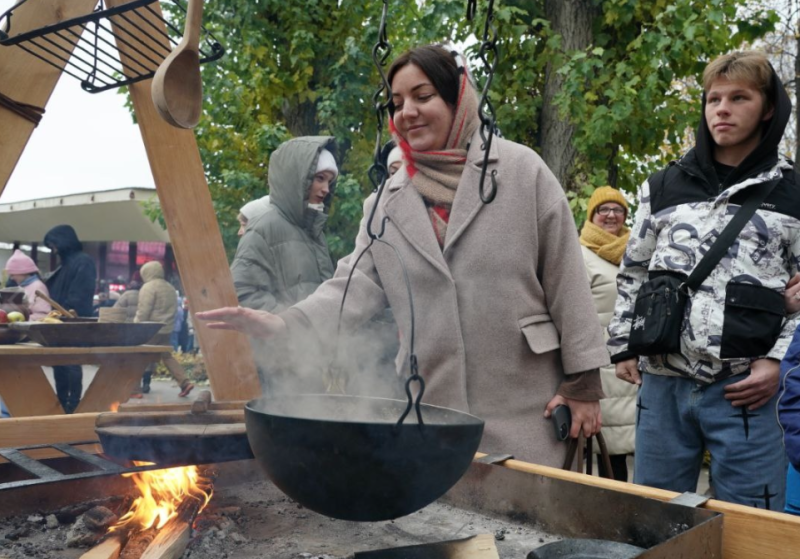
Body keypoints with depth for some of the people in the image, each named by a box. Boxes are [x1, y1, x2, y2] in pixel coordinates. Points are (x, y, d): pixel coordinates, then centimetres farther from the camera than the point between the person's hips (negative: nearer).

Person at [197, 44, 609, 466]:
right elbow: (357, 285, 0)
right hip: (431, 411, 3)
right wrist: (285, 324, -17)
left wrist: (583, 381, -4)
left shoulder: (521, 170, -1)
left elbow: (566, 281, -2)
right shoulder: (386, 204, 8)